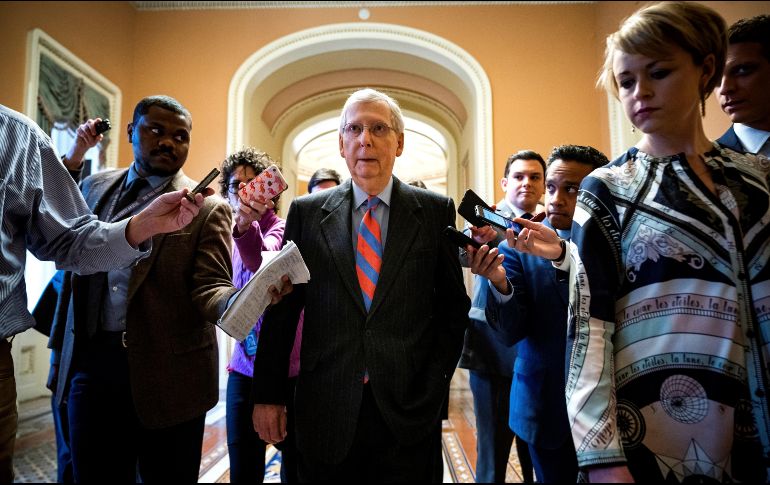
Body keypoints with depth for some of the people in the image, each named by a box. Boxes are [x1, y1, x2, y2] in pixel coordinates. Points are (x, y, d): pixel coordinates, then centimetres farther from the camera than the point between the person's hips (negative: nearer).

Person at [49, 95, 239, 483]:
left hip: (166, 373, -4)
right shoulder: (95, 186, 10)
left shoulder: (207, 207, -7)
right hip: (90, 362, 4)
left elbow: (210, 288, -15)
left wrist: (244, 299, -35)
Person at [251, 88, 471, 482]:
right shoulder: (306, 212, 2)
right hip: (326, 411, 1)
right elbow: (281, 309, 3)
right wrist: (268, 394, 1)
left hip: (408, 409, 0)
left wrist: (435, 382, -2)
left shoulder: (435, 211, 1)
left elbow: (453, 305, 4)